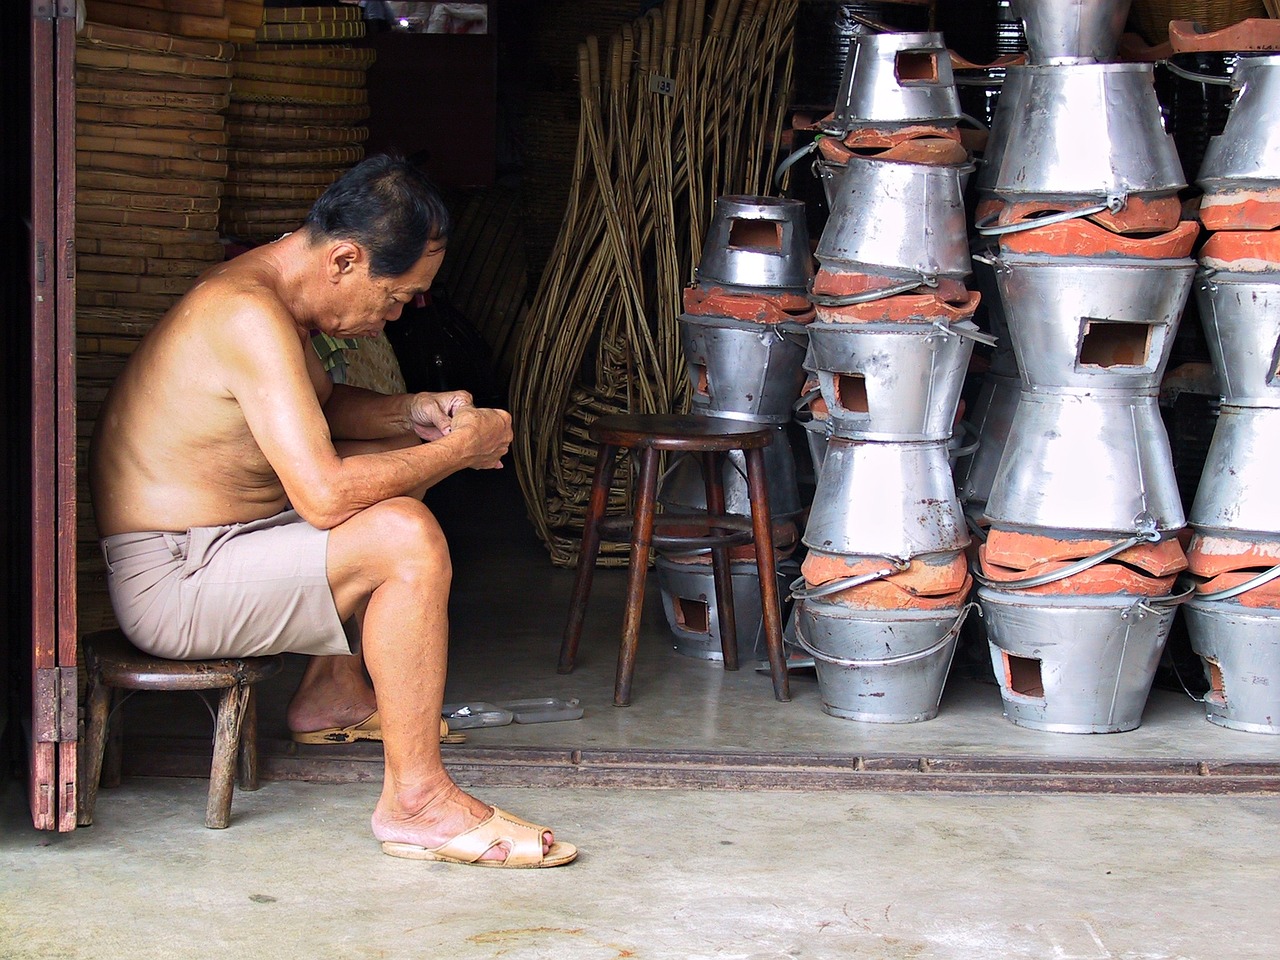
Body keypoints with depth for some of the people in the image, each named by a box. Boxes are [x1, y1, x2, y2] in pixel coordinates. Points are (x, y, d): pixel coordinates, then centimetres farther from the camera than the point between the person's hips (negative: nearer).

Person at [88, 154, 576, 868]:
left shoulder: (274, 284, 6)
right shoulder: (252, 315, -26)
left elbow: (319, 406, 25)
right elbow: (325, 496, -32)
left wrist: (414, 414, 6)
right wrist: (460, 448, -20)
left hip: (211, 537, 11)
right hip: (173, 580, -11)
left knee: (395, 466, 24)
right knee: (405, 538, -27)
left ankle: (332, 695, 32)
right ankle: (415, 800, -21)